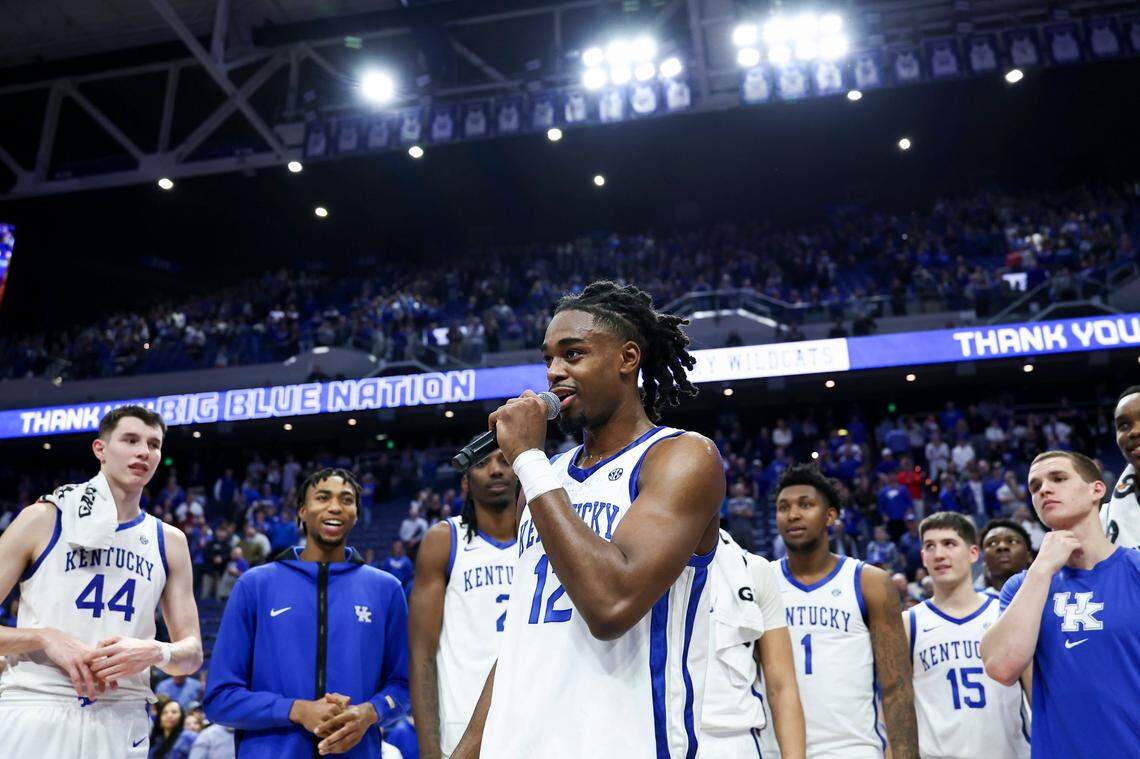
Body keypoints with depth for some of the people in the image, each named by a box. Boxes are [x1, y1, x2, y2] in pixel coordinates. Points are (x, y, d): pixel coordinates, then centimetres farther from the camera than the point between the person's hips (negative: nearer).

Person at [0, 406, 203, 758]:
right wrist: (46, 638, -16)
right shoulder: (43, 519, 0)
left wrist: (156, 652, -11)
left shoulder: (170, 541, 8)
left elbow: (192, 653, 8)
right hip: (33, 715, -3)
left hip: (121, 726, 3)